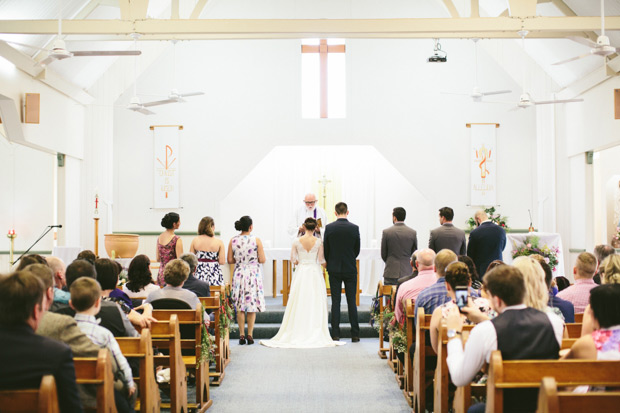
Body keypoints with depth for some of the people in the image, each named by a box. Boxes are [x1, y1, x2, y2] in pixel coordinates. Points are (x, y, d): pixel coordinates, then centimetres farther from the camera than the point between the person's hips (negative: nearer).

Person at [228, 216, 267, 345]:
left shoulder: (233, 241, -2)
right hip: (253, 274, -2)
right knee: (252, 305, 5)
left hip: (239, 274, 2)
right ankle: (250, 335, 5)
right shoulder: (256, 240, -9)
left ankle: (241, 335, 8)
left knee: (240, 307, 8)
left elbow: (230, 260, 0)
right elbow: (262, 260, -9)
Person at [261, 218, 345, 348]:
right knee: (315, 304, 4)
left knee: (299, 303, 6)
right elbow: (321, 260, -5)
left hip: (301, 273, 1)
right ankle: (315, 333, 3)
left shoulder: (297, 241, -3)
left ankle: (297, 333, 8)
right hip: (315, 273, -1)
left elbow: (292, 259, 0)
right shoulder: (318, 241, -6)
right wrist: (327, 265, 16)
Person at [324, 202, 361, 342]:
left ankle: (335, 334, 4)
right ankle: (355, 334, 6)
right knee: (352, 301, 4)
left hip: (334, 269, 0)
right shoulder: (354, 228, -5)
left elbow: (326, 249, 0)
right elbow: (357, 249, 4)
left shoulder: (329, 228, -6)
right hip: (350, 269, 0)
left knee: (335, 301, 4)